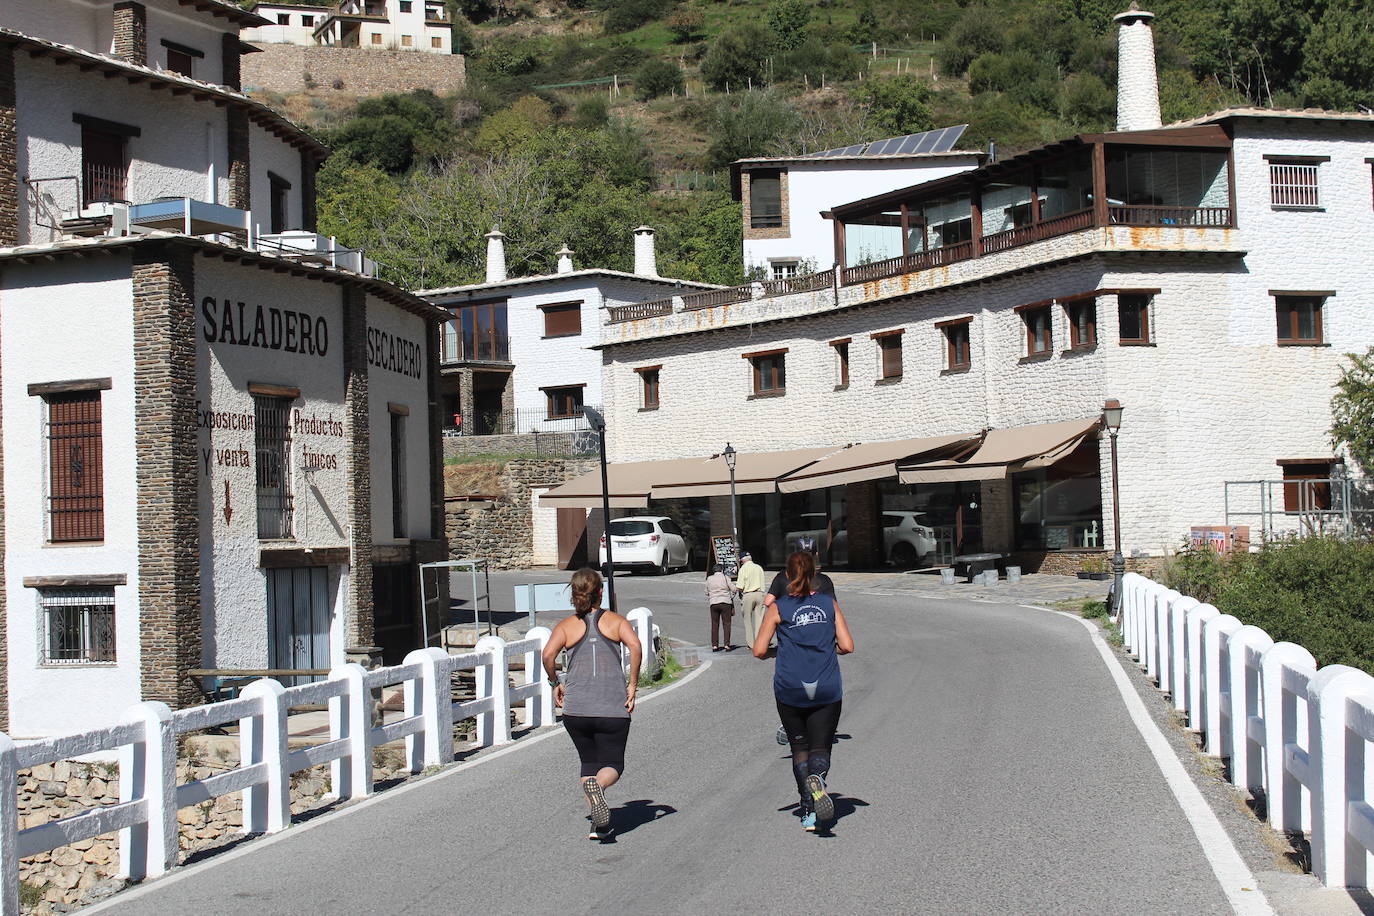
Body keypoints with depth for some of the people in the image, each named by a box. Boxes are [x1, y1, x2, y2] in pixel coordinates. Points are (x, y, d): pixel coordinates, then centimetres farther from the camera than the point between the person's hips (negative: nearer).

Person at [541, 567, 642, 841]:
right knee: (612, 765, 7)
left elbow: (548, 654, -11)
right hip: (613, 708, -1)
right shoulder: (616, 621, 6)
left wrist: (555, 683, 4)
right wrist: (632, 685, -5)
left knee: (589, 762, 19)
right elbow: (635, 647, -12)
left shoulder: (566, 626, 6)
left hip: (576, 708, 1)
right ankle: (597, 785, -29)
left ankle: (599, 824, 10)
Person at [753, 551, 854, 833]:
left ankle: (809, 811, 2)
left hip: (790, 689, 0)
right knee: (820, 746, 6)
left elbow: (759, 651, -4)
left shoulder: (778, 608, 0)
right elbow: (847, 646, 1)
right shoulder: (829, 603, 5)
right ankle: (817, 778, -29)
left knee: (800, 748, 14)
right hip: (827, 690, 0)